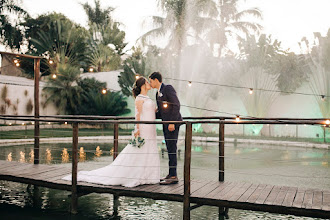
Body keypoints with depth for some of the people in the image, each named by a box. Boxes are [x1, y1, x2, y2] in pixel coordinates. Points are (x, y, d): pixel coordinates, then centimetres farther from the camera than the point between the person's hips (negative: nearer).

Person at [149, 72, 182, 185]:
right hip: (166, 123, 9)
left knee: (172, 149, -8)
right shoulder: (158, 93, 19)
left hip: (173, 122, -9)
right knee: (169, 149, 11)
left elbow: (176, 105, -16)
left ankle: (173, 176, -4)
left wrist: (172, 122, -21)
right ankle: (171, 174, 18)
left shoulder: (168, 88, -8)